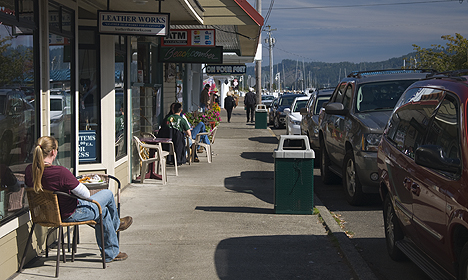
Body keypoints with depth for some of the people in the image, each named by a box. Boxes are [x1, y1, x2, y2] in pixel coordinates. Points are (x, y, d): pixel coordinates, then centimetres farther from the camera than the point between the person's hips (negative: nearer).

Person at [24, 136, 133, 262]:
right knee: (107, 194, 17)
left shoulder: (29, 170, -12)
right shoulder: (60, 172, -35)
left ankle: (110, 253, 46)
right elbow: (85, 194, -26)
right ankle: (116, 224, 48)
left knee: (104, 212, 29)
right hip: (70, 215, -8)